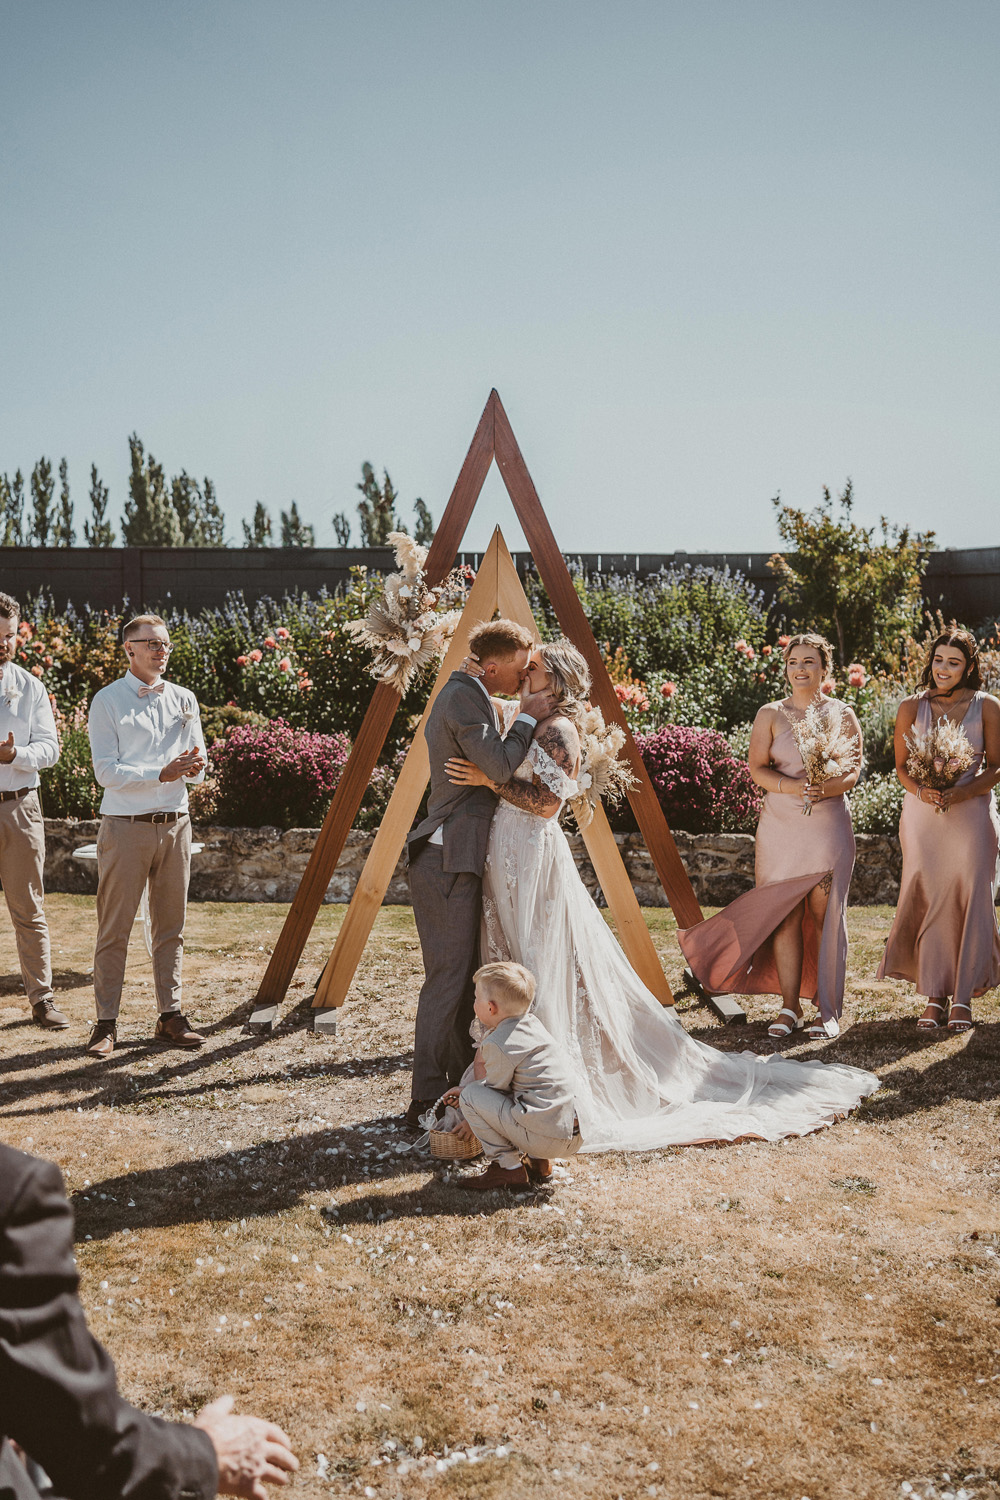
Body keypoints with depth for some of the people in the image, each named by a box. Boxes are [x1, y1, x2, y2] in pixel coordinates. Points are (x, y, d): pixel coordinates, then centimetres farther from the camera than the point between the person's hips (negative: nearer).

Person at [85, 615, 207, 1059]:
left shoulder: (184, 699, 12)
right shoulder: (107, 701, -1)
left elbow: (197, 767, 12)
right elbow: (106, 770, -9)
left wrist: (194, 765, -12)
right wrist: (161, 774, -21)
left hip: (175, 823, 5)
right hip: (126, 825, -4)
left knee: (171, 927, 9)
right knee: (114, 930, -1)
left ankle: (169, 1017, 16)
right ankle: (106, 1023, 7)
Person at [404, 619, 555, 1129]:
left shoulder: (465, 696, 19)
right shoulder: (464, 697, -13)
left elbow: (491, 768, 25)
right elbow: (500, 767, -22)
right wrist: (527, 718, -10)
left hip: (460, 860, 11)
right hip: (448, 862, -11)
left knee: (464, 974, 15)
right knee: (447, 978, -7)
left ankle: (464, 1082, 24)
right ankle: (426, 1101, 0)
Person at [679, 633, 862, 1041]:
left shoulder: (843, 715, 8)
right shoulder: (770, 714, 7)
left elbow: (853, 771, 2)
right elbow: (757, 768, 0)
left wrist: (824, 789, -19)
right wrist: (791, 786, -18)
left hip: (828, 827, 0)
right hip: (780, 827, 0)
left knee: (825, 916, -2)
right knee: (785, 916, -1)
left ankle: (828, 1010, 7)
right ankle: (789, 1008, 6)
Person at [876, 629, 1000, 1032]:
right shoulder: (912, 707, 5)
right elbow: (902, 766, 7)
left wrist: (961, 792, -15)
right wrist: (921, 790, -13)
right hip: (921, 815, 1)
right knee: (929, 902, -1)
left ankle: (963, 998, 6)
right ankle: (934, 997, 7)